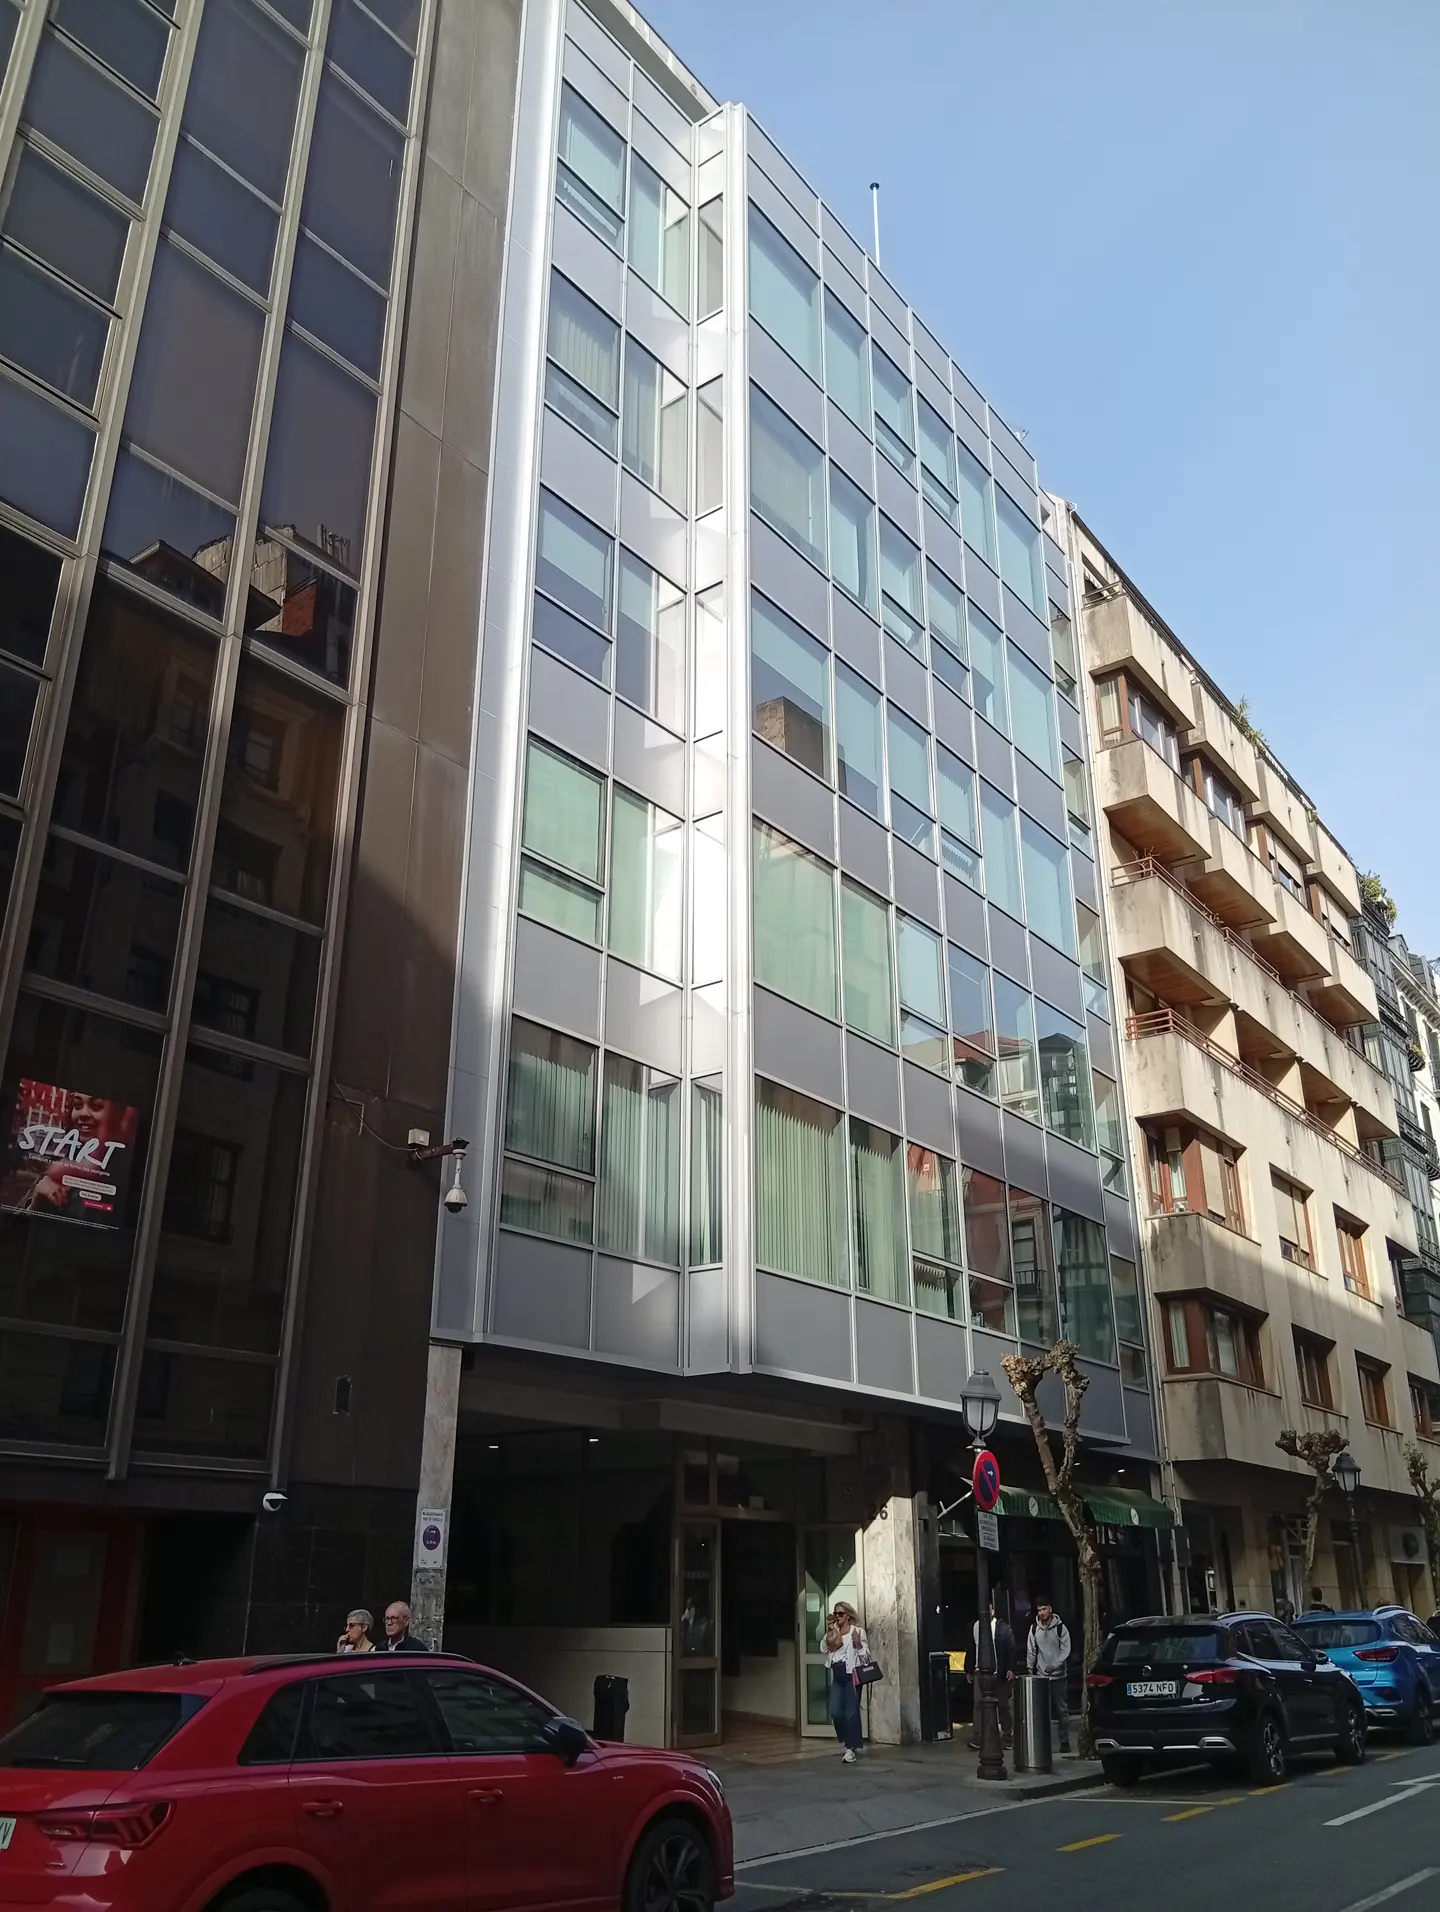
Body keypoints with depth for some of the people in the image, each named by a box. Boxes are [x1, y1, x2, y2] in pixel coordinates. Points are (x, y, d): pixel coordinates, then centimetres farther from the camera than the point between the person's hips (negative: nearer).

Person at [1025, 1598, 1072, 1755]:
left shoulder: (1060, 1627, -4)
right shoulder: (1034, 1629, 5)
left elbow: (1066, 1650, -9)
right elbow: (1031, 1651, 10)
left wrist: (1055, 1665, -21)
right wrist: (1029, 1669, 4)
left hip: (1058, 1676, -2)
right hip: (1041, 1676, 3)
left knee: (1062, 1710, 0)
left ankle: (1064, 1741, 8)